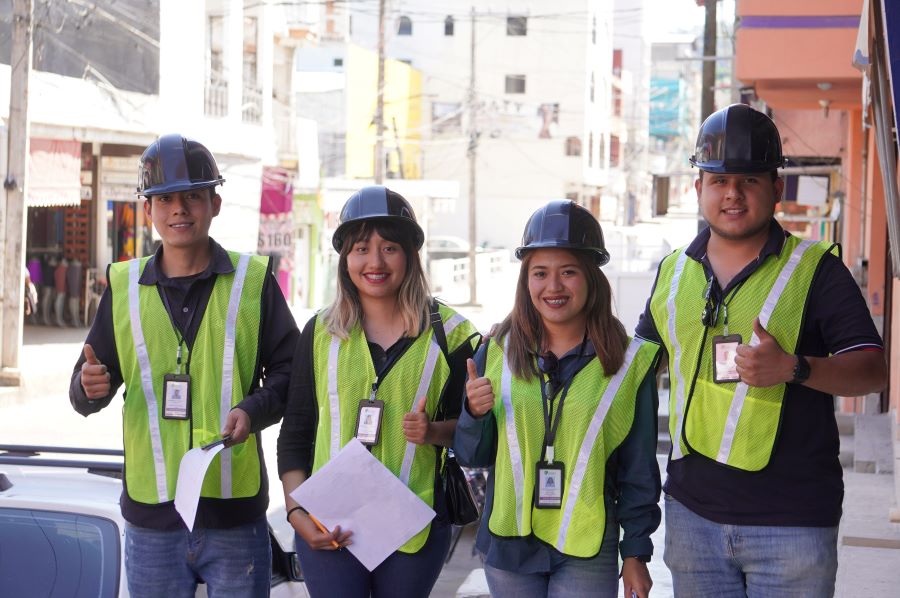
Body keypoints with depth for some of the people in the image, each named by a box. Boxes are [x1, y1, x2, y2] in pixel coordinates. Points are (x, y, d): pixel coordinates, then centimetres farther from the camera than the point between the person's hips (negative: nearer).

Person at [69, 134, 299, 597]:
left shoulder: (254, 279, 3)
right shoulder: (123, 285, 9)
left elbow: (289, 369, 3)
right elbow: (85, 396, 11)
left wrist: (254, 410, -16)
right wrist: (89, 386, -13)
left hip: (235, 511, -2)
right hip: (151, 513, 2)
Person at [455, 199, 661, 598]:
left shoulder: (629, 361, -3)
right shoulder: (498, 351, 2)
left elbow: (638, 471, 3)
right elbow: (473, 455, 6)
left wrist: (636, 553, 3)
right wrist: (475, 413, -13)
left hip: (588, 553, -2)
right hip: (508, 544, 2)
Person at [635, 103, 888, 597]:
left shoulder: (815, 269, -3)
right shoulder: (672, 271, 10)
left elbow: (872, 369, -9)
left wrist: (793, 367, -25)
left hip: (791, 523, -4)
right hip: (691, 513, 4)